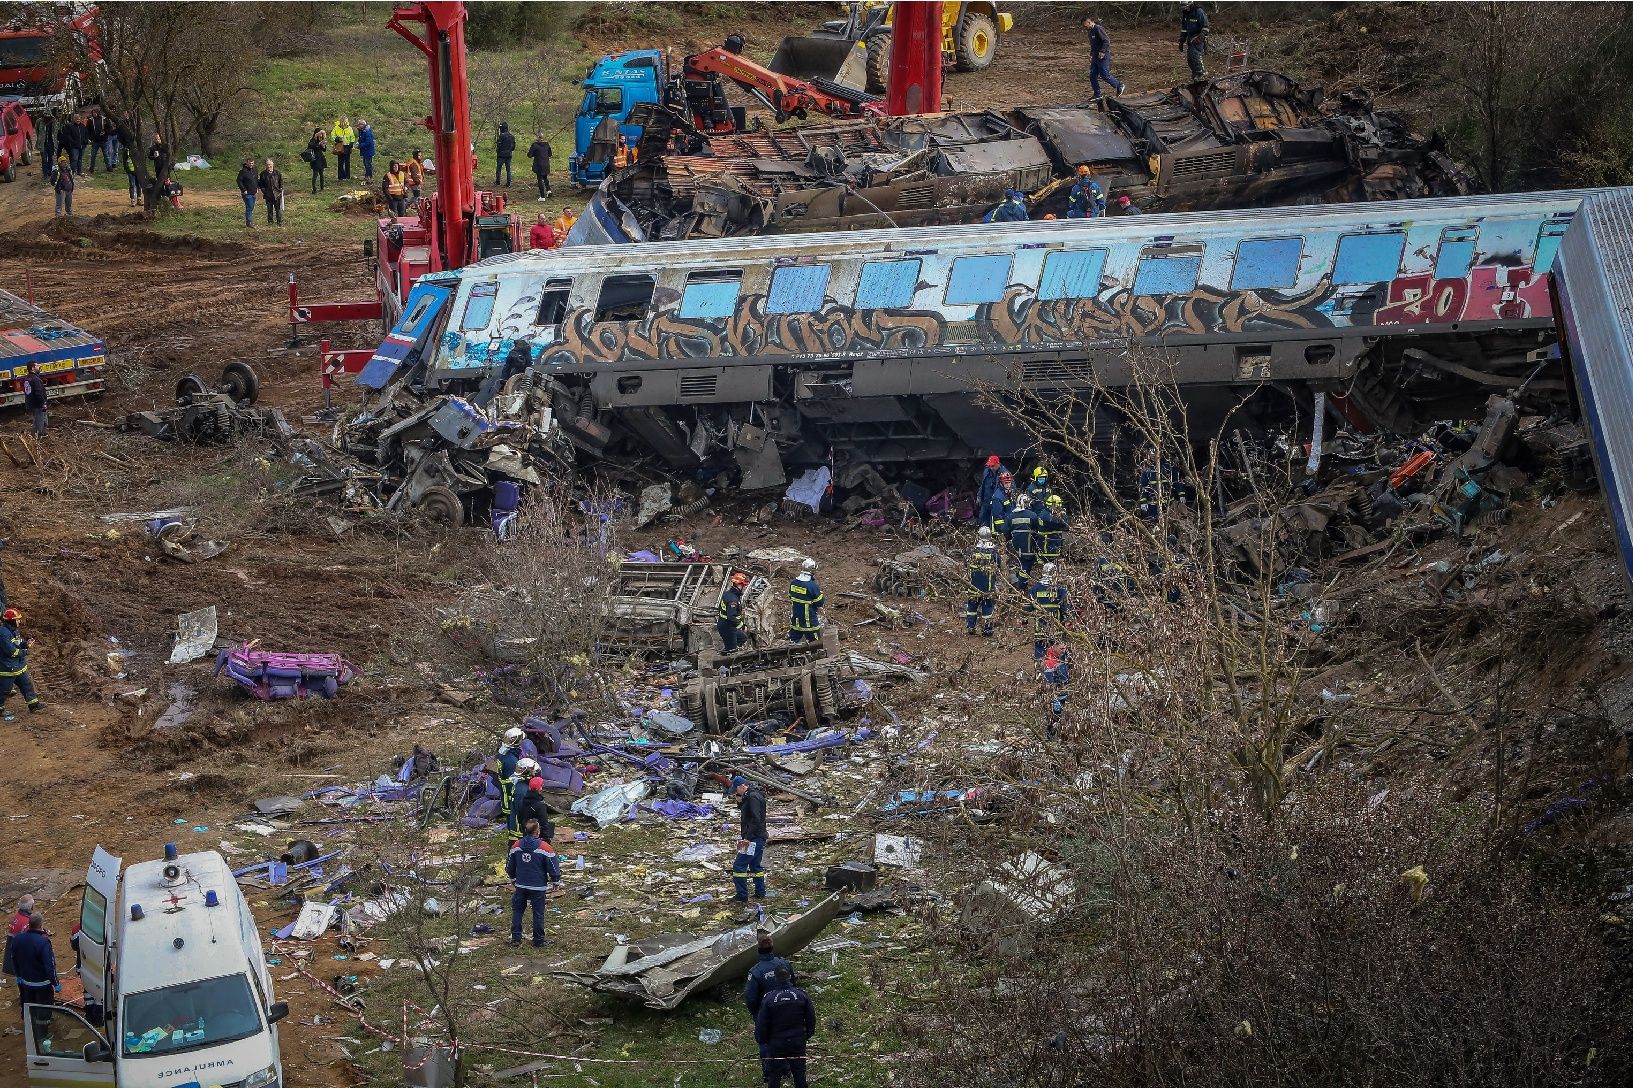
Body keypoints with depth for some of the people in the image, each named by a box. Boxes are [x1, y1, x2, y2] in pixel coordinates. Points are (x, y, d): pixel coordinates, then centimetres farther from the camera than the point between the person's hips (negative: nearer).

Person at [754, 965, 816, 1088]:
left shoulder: (769, 1000, -15)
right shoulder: (802, 996, -10)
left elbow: (762, 1024, -8)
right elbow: (811, 1018, 1)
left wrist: (762, 1041, 8)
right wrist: (808, 1034, 17)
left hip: (776, 1044, -2)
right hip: (798, 1042, 2)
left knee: (774, 1075, 12)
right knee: (799, 1073, 16)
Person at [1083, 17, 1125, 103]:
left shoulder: (1098, 29, -15)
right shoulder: (1090, 31, 15)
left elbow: (1106, 40, -21)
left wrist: (1102, 52, -26)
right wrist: (1091, 54, 20)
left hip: (1103, 56, -9)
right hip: (1095, 57, 9)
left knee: (1104, 75, -9)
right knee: (1092, 76, 4)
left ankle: (1119, 85, 12)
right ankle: (1098, 96, 10)